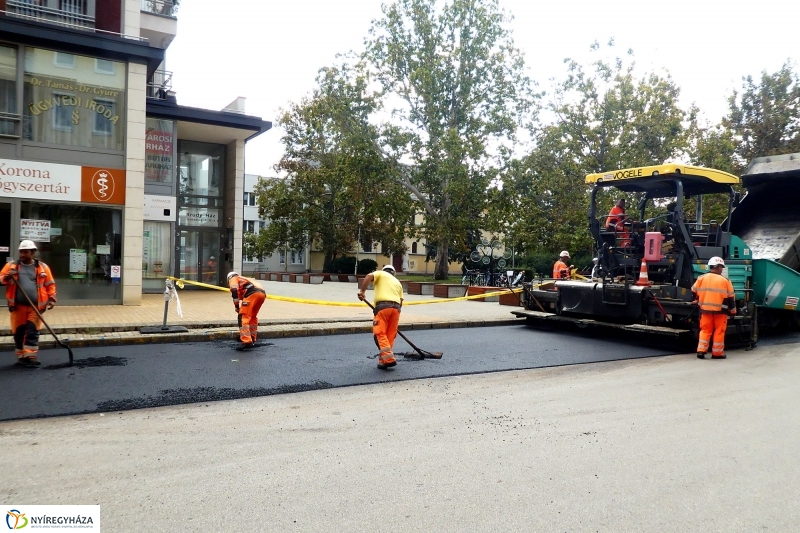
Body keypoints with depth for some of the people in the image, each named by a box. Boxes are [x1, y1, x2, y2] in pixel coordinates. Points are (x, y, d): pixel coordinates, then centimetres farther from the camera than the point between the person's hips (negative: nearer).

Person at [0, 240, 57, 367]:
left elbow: (50, 284, 9)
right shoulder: (11, 266, 8)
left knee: (33, 331, -4)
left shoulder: (42, 267, 6)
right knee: (18, 332, 8)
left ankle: (30, 356, 0)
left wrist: (52, 299, -1)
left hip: (36, 306, -1)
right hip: (18, 306, 1)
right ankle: (21, 356, 20)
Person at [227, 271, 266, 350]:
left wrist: (237, 306, 5)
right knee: (253, 316, 24)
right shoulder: (245, 279, 43)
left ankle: (246, 341, -17)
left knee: (243, 317, -6)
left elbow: (234, 290, 3)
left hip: (252, 293, -8)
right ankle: (252, 339, 30)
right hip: (262, 293, 8)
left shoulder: (233, 279, 23)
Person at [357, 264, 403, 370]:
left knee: (380, 334, -4)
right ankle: (384, 360, 12)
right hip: (396, 307, 5)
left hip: (383, 306, -5)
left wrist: (362, 291, -8)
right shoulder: (397, 282, 31)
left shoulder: (380, 273, 18)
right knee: (390, 335, 11)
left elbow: (369, 276, -5)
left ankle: (389, 359, -14)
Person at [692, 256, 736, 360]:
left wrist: (698, 300, 33)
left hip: (705, 309, 3)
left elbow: (694, 292, 13)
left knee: (705, 330, 9)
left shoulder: (701, 278, 1)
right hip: (720, 310, -2)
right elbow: (730, 297, 0)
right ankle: (717, 353, 11)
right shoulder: (725, 281, -5)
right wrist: (733, 310, 10)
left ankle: (701, 351, 3)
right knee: (719, 331, 7)